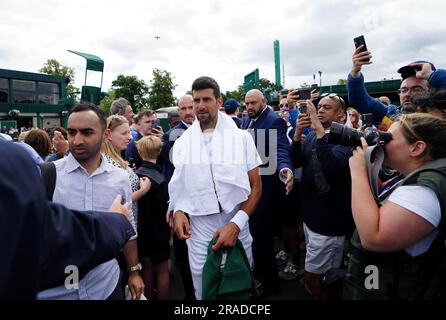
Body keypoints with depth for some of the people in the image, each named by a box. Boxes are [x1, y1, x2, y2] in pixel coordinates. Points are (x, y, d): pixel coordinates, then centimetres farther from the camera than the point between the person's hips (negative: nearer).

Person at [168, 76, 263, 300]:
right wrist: (178, 211, -6)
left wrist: (236, 224, -14)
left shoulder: (241, 137, -2)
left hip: (236, 226, -1)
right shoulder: (182, 143, 4)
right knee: (203, 288, 14)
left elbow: (256, 186, -3)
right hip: (198, 227, 1)